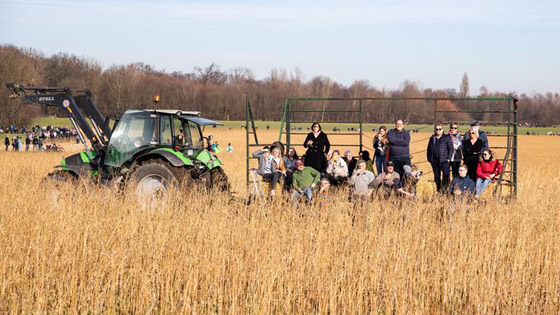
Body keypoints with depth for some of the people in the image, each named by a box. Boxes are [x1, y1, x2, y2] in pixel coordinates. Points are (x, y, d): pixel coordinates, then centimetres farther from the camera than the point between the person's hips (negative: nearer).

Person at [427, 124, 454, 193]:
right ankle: (438, 190, 17)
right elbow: (429, 149, 21)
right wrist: (429, 158, 10)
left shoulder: (447, 138, 2)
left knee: (446, 174, -19)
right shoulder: (432, 138, 14)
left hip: (444, 161, -4)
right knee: (437, 176, 8)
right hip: (434, 161, 4)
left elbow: (451, 149, 0)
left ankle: (444, 188, -13)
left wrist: (448, 158, -8)